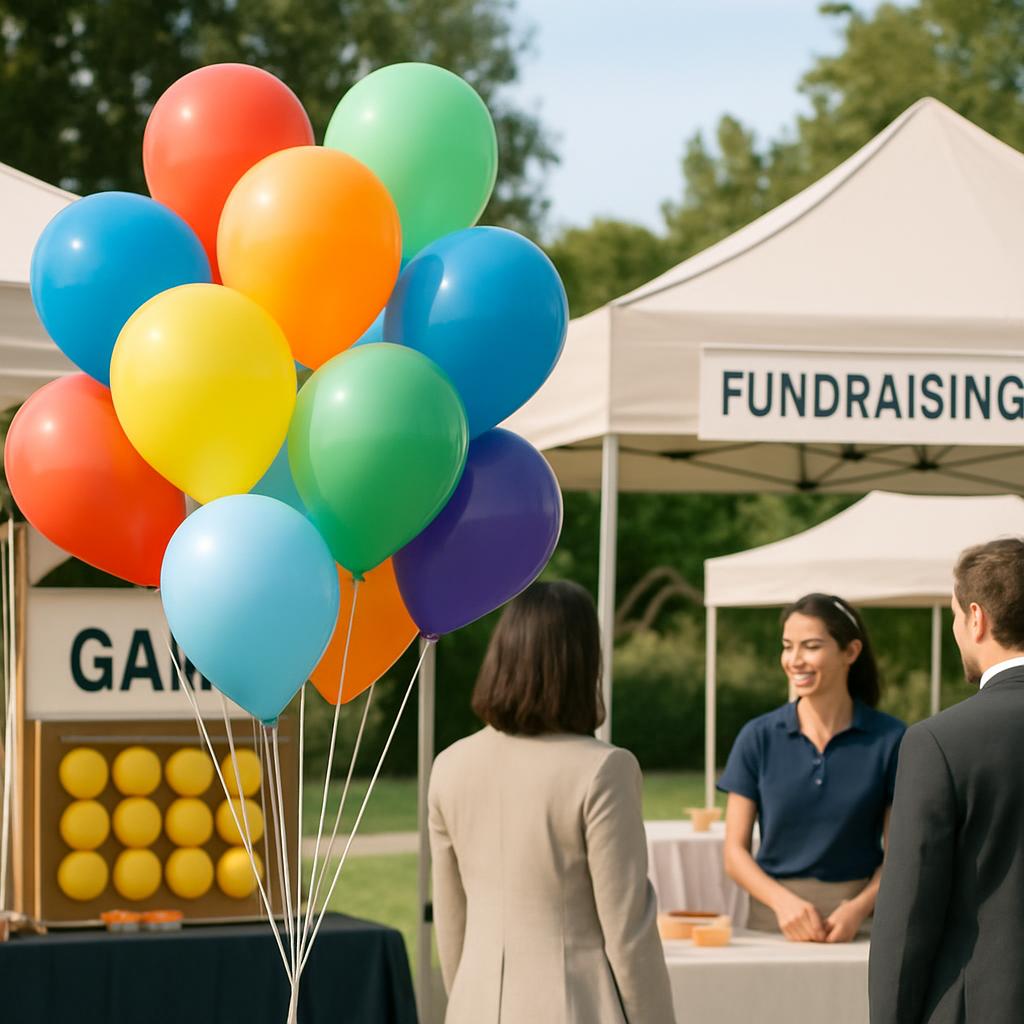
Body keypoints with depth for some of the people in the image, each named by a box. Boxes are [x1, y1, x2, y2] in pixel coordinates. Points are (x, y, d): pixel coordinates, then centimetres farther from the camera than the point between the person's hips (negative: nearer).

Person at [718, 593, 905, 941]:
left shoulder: (889, 739, -1)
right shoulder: (758, 737, 1)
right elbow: (735, 851, 2)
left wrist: (859, 907, -14)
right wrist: (783, 900, -14)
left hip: (858, 920, -1)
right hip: (773, 916, 1)